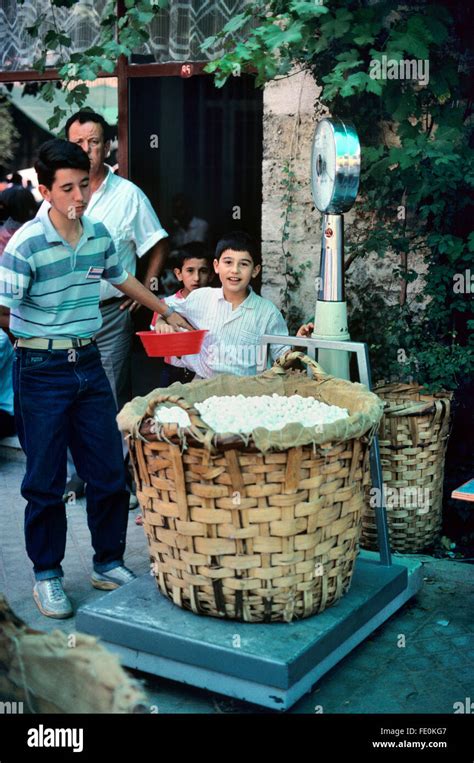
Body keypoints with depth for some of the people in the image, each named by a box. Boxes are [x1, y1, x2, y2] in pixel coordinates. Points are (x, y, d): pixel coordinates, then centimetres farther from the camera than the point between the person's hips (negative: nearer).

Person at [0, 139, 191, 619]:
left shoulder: (98, 234, 3)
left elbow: (122, 278, 22)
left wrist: (167, 311, 31)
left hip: (89, 363, 6)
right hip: (41, 369, -5)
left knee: (109, 472, 9)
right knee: (45, 481, 4)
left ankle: (109, 564, 26)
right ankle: (46, 575, 21)